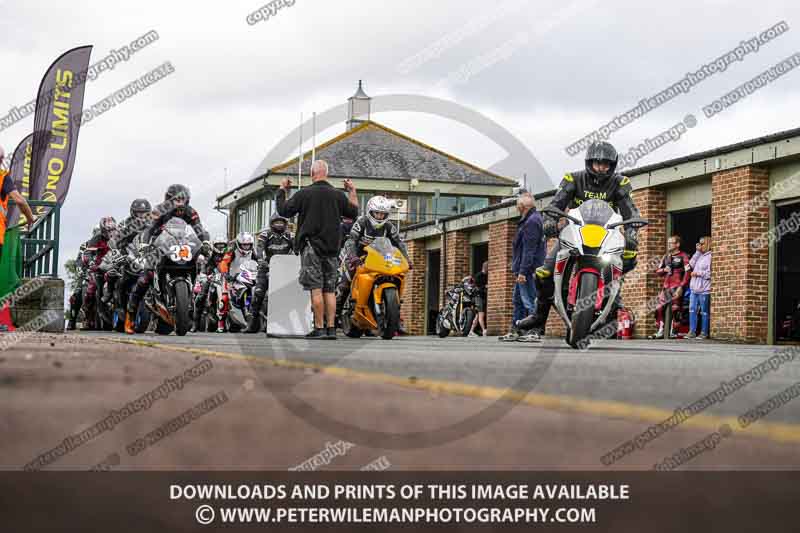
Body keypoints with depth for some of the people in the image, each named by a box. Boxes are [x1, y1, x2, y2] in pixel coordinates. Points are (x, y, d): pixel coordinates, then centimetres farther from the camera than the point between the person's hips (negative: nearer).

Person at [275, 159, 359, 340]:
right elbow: (354, 212, 18)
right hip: (332, 249, 4)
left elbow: (284, 210, 1)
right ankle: (331, 328, 3)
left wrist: (282, 190, 16)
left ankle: (319, 328, -10)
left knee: (316, 289, -6)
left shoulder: (304, 194, -5)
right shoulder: (338, 195, 5)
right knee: (330, 290, 6)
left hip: (311, 247, -3)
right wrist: (353, 192, 31)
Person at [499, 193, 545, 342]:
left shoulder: (531, 222, -16)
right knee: (518, 300, 16)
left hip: (527, 269, -11)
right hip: (523, 270, 11)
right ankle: (514, 331, 22)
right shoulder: (527, 220, 18)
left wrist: (523, 271, -24)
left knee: (529, 301, -10)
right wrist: (517, 269, 21)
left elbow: (529, 249, -22)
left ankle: (534, 332, -9)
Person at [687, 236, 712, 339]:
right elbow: (691, 264, 7)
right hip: (694, 288, 8)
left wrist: (698, 273, -11)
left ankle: (704, 333, 5)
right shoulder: (699, 255, 16)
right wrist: (698, 252, 6)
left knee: (704, 312, 0)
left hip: (704, 289, -8)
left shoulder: (710, 256, -9)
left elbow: (710, 273, -16)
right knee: (692, 310, 5)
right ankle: (692, 332, 8)